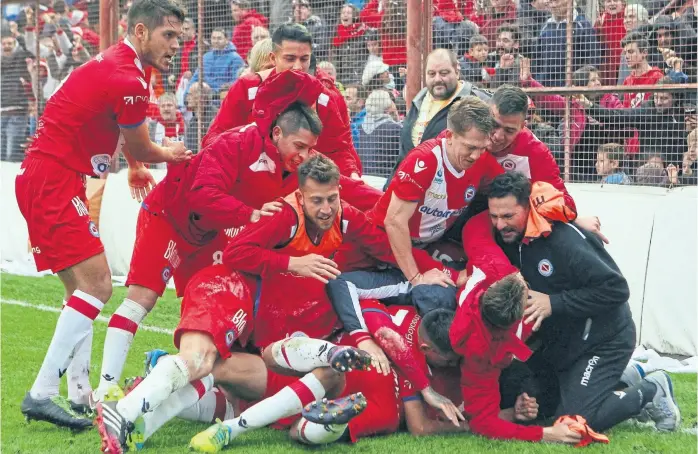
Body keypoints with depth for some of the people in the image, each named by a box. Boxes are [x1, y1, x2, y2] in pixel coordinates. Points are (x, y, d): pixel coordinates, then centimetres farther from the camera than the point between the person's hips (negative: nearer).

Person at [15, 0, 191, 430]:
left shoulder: (116, 65, 14)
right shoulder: (128, 81, -17)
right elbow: (141, 149, -1)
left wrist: (137, 165, 39)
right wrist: (169, 154, 19)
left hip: (47, 180, 11)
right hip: (53, 181, -11)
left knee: (83, 288, 14)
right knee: (97, 286, -15)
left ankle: (81, 393, 17)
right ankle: (42, 394, -17)